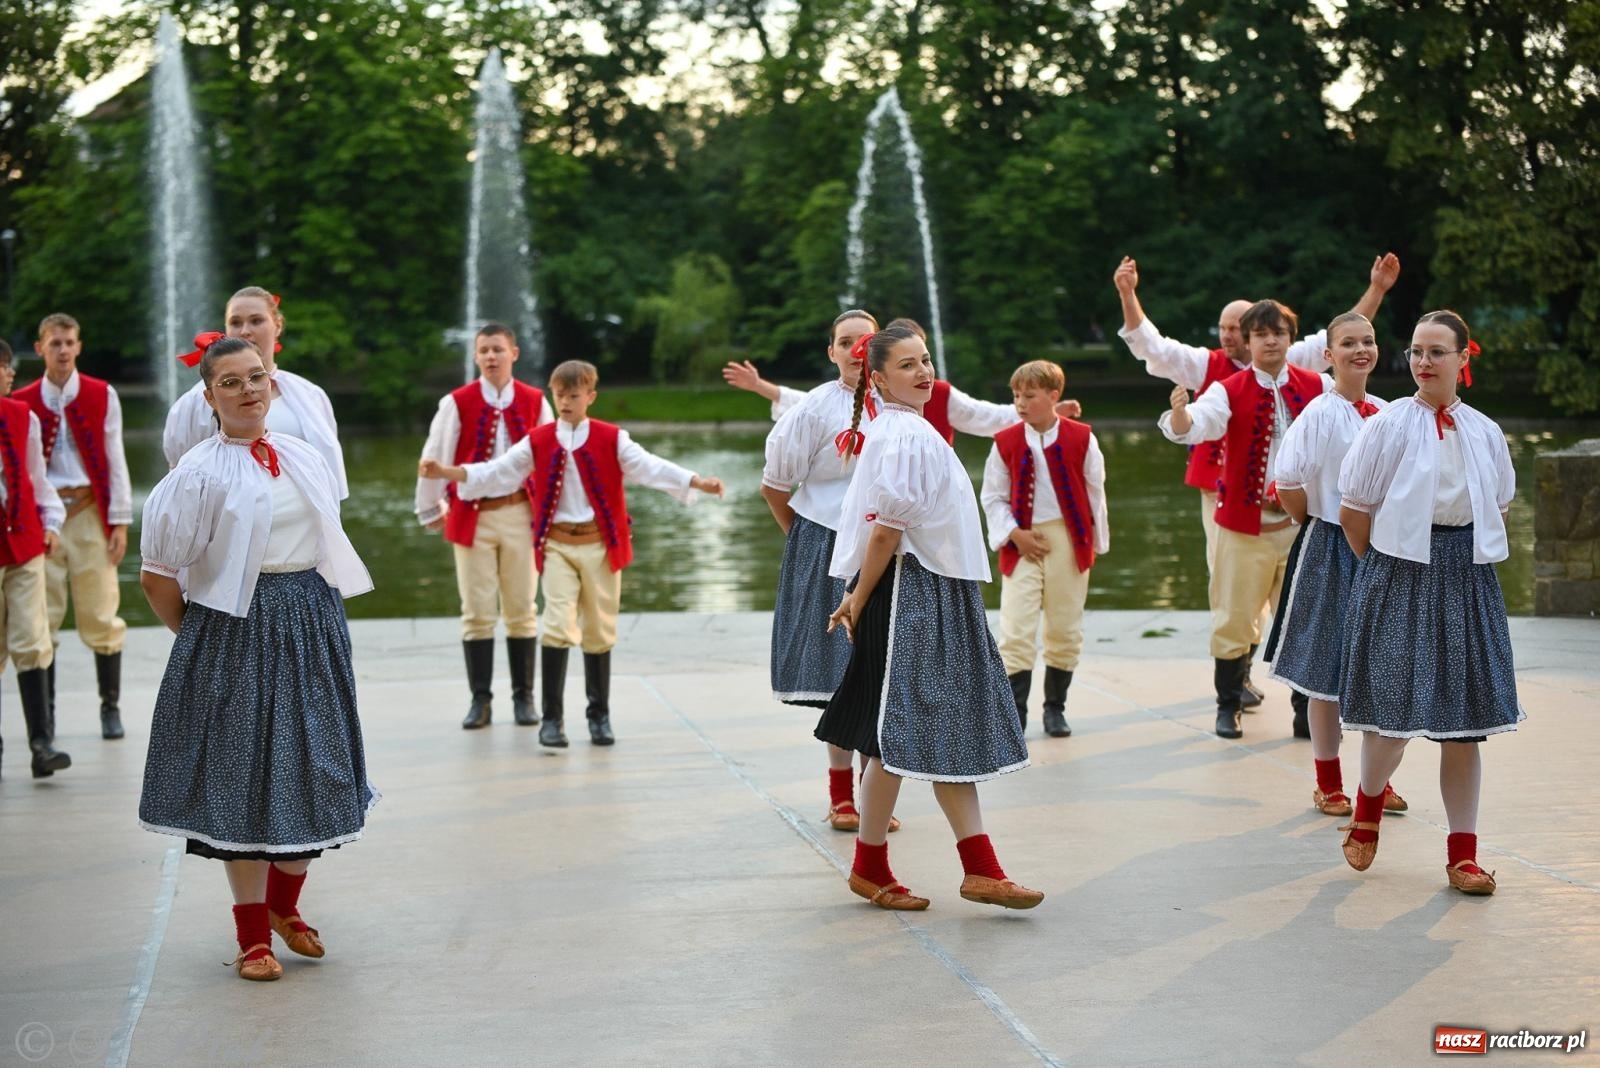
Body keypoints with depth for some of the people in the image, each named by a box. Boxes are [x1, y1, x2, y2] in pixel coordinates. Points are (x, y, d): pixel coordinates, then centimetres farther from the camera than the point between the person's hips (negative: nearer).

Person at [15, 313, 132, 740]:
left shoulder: (102, 396, 2)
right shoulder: (22, 401, 4)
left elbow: (114, 460, 3)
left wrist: (120, 522, -1)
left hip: (90, 512, -1)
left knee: (100, 614, 1)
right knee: (43, 616, 3)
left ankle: (111, 707, 12)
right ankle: (45, 711, 11)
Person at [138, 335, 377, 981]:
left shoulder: (305, 460, 8)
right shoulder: (199, 473, -8)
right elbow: (157, 576, -7)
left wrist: (314, 616, 13)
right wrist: (198, 636, 2)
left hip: (312, 628, 5)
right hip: (236, 631, -5)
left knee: (313, 772, 9)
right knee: (243, 777, 0)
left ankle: (285, 905, 29)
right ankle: (253, 935, 9)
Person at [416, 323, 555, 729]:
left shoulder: (534, 402, 1)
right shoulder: (456, 403, -4)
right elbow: (434, 459, 1)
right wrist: (430, 510, 4)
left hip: (520, 513, 1)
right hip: (472, 514, -1)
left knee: (522, 609, 6)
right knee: (477, 611, 2)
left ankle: (523, 697, 14)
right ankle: (480, 699, 9)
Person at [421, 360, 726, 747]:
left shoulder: (612, 439, 0)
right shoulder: (537, 442, 3)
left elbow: (650, 467, -9)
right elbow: (497, 473, 1)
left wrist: (697, 482, -23)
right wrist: (446, 472, -10)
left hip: (600, 544, 0)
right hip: (558, 545, 0)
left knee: (599, 631, 8)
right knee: (558, 627, -11)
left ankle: (599, 716, 21)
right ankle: (552, 718, -4)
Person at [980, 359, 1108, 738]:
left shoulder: (1081, 438, -4)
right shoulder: (1005, 442, -4)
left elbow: (1095, 492, 4)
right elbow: (992, 497, 3)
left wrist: (1095, 541, 6)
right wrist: (1014, 534, -9)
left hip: (1068, 542, 0)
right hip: (1022, 545, 0)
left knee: (1065, 631, 8)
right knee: (1016, 633, -7)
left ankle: (1055, 707, 23)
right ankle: (1014, 714, -4)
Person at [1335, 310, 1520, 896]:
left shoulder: (1485, 432, 6)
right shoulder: (1388, 425, -5)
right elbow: (1354, 511, -1)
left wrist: (1461, 560, 12)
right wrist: (1386, 566, 5)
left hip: (1468, 582, 3)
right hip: (1399, 577, -3)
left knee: (1464, 720, 4)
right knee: (1393, 709, -5)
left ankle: (1463, 854, 10)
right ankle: (1368, 805, 26)